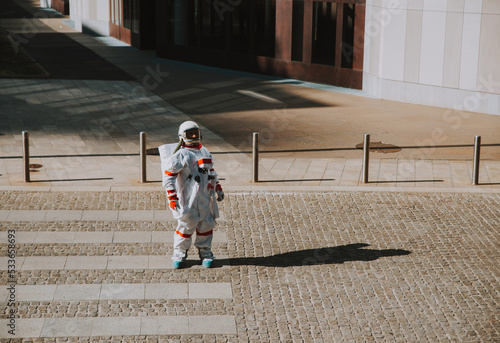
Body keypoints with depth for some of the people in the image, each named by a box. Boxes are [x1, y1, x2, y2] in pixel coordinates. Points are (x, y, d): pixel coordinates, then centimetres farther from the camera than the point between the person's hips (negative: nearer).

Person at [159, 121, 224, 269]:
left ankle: (205, 254, 23)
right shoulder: (180, 155, -8)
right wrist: (172, 197, -18)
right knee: (186, 226, -2)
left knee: (206, 224, 8)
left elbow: (211, 172, 27)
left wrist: (218, 188, 27)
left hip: (205, 197, 6)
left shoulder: (205, 152, 15)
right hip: (187, 199, -6)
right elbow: (168, 175, -13)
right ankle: (179, 255, 15)